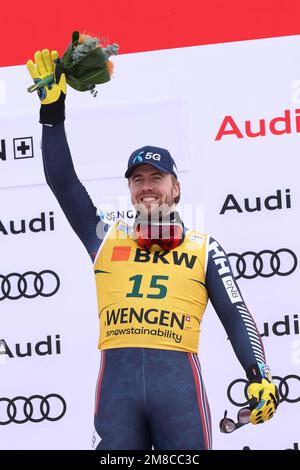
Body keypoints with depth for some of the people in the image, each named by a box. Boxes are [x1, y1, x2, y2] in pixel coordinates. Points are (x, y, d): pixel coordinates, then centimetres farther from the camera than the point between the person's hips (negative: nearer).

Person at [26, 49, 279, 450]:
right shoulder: (106, 239, 20)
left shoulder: (204, 249, 17)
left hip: (177, 376, -1)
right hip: (117, 377, 1)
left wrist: (259, 376, -3)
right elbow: (63, 181, 16)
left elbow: (237, 318, 12)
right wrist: (52, 108, 11)